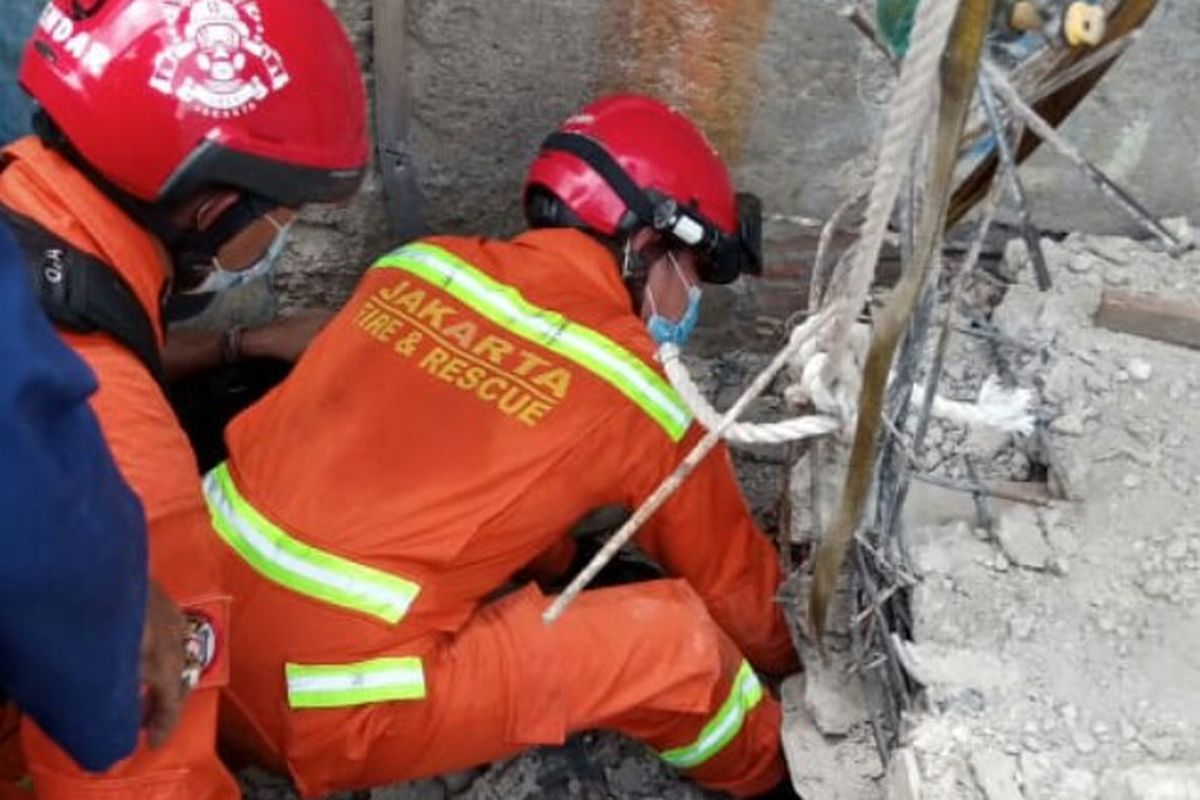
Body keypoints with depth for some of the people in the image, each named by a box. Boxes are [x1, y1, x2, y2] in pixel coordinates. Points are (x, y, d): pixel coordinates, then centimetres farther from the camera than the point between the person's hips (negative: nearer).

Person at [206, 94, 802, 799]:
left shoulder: (422, 264, 8)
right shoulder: (639, 397, -5)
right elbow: (732, 579, 13)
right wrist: (798, 659, 34)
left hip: (201, 629, 7)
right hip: (330, 711, -6)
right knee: (674, 636, -2)